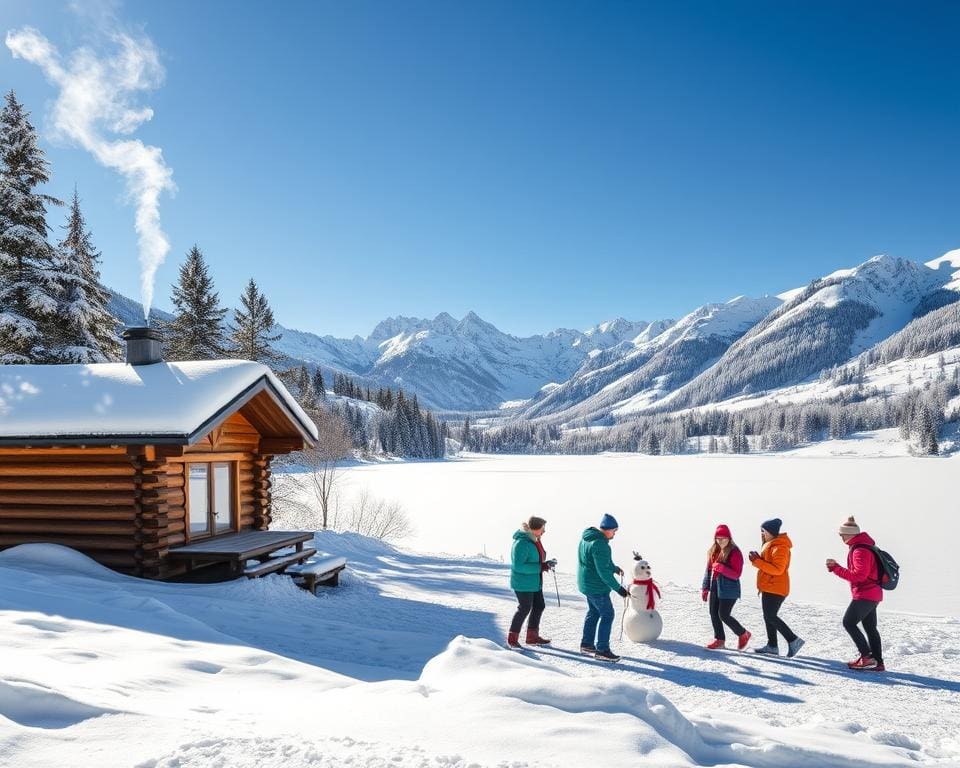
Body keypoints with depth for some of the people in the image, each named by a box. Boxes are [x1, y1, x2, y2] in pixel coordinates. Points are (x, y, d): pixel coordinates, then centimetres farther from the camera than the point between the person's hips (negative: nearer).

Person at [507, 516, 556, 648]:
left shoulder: (535, 540, 4)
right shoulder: (521, 543, -25)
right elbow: (518, 566, -27)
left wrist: (546, 564, -3)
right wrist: (541, 567, -27)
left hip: (535, 582, 10)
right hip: (523, 583, -10)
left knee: (539, 606, 15)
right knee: (525, 609, 0)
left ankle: (532, 636, 30)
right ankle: (512, 638, 16)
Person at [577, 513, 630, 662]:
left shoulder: (587, 537, 6)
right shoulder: (600, 544, -26)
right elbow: (603, 571, -26)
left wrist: (614, 568, 22)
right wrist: (618, 588, -21)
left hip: (587, 583, 10)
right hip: (596, 586, -10)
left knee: (594, 612, 20)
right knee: (607, 615, -2)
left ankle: (587, 644, 29)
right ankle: (602, 650, 1)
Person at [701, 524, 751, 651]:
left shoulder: (735, 552, -14)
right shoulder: (713, 551, 7)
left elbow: (736, 574, -17)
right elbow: (708, 570, 13)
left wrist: (721, 568, -29)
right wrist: (705, 588, 11)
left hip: (729, 589, -7)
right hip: (715, 587, 7)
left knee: (723, 615, -5)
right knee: (713, 613, 8)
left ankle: (743, 634, 18)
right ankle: (719, 640, 23)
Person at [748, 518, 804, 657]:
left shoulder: (779, 547, -18)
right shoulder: (770, 545, 14)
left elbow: (777, 569, -25)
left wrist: (757, 561, -24)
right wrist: (757, 559, -1)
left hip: (775, 589, -10)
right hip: (768, 587, 10)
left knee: (770, 616, -9)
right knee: (768, 616, 12)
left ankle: (793, 640, -2)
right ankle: (772, 646, 18)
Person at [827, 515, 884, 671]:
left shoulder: (860, 550, -19)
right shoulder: (860, 547, 14)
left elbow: (859, 575, -25)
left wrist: (836, 568, -21)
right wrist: (836, 567, 5)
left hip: (865, 595, -10)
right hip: (872, 594, 10)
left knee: (849, 622, -6)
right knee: (870, 627, 11)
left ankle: (866, 657, -6)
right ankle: (877, 662, 13)